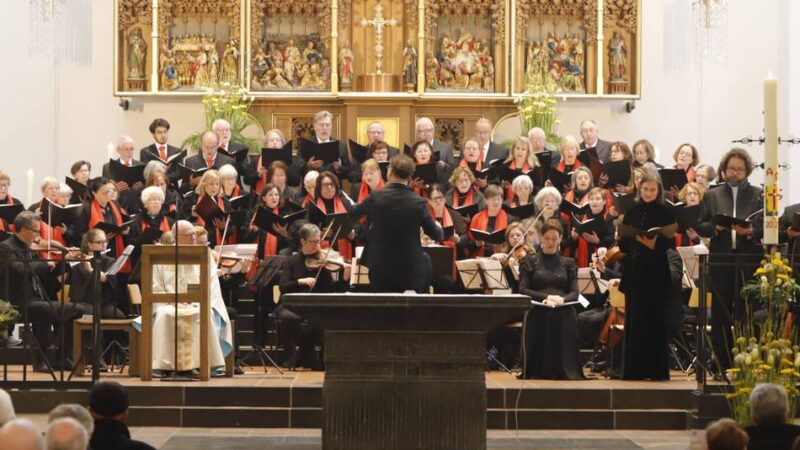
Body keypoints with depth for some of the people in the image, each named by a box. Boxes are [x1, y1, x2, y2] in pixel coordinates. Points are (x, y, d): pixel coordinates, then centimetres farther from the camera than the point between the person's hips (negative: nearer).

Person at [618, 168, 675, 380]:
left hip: (656, 273, -4)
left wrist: (655, 245, -22)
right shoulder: (632, 212, 11)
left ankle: (655, 369, 2)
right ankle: (634, 369, 10)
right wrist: (621, 237, -9)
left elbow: (671, 244, -5)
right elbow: (624, 245, 12)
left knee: (655, 321, -2)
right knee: (634, 320, 4)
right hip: (634, 272, 4)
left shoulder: (665, 213, 0)